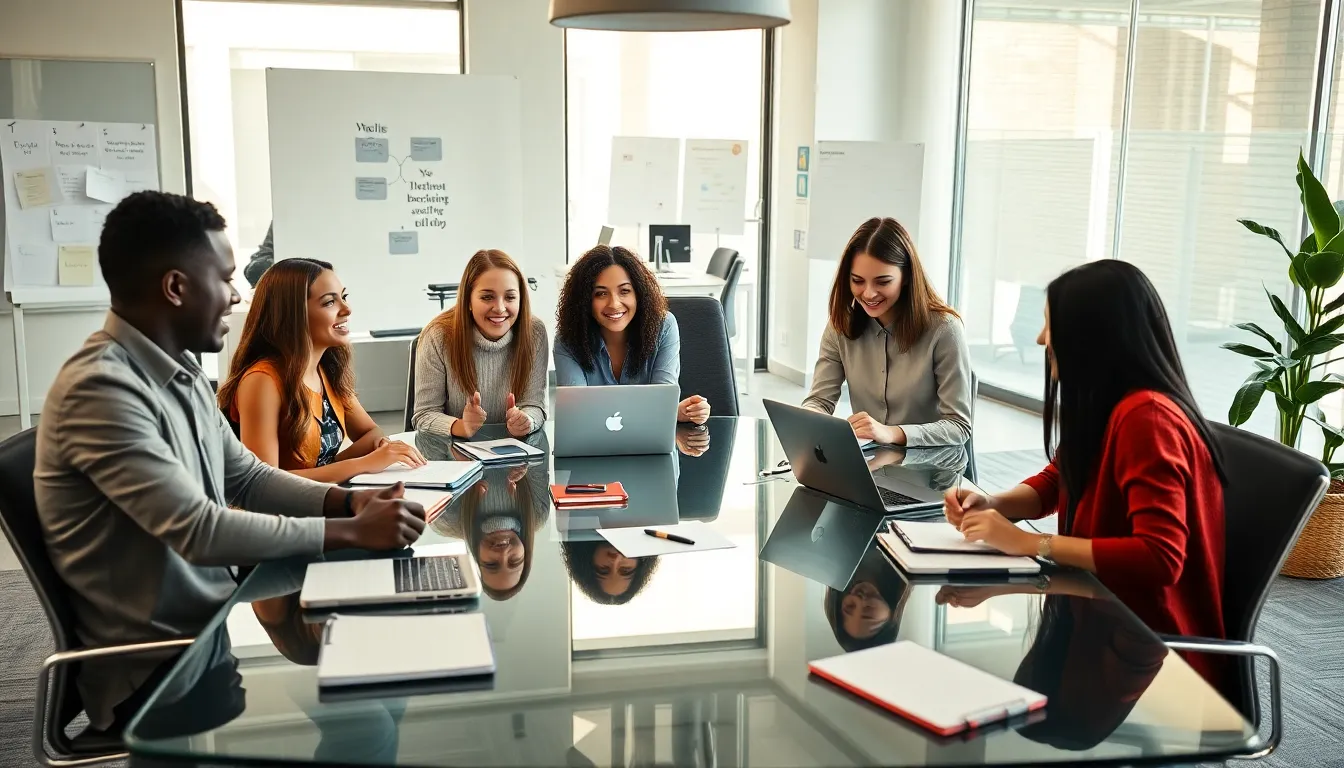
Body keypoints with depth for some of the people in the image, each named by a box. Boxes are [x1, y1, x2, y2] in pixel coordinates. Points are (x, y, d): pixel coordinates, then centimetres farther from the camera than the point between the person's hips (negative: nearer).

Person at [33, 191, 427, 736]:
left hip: (212, 622, 8)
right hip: (153, 666, -8)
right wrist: (352, 531, -22)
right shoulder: (100, 388, -23)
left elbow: (247, 477, 13)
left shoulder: (181, 372, 7)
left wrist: (347, 500, -5)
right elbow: (201, 531, -27)